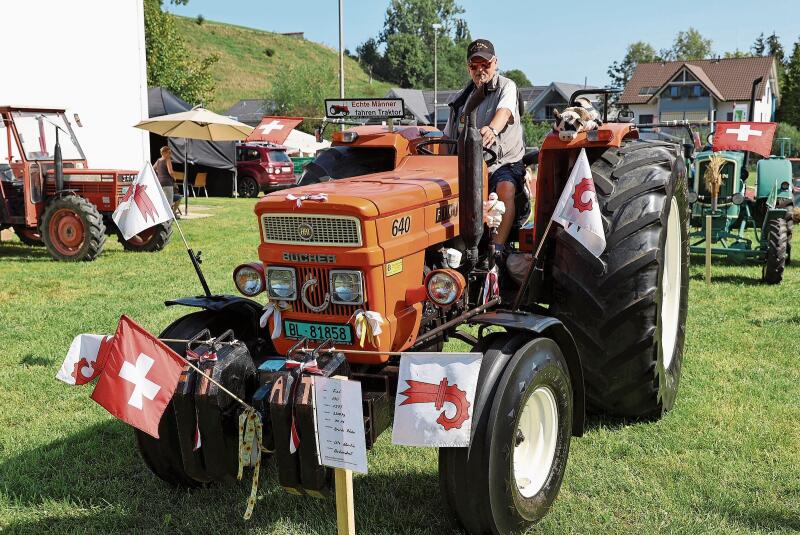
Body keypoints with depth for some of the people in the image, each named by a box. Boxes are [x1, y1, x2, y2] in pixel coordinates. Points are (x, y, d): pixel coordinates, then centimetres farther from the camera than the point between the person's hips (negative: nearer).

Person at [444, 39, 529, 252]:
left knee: (506, 190, -35)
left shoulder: (506, 87, 3)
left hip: (504, 163, -4)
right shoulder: (462, 98, 19)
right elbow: (448, 137, 24)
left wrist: (492, 129, -45)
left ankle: (497, 250, -38)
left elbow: (504, 111, -21)